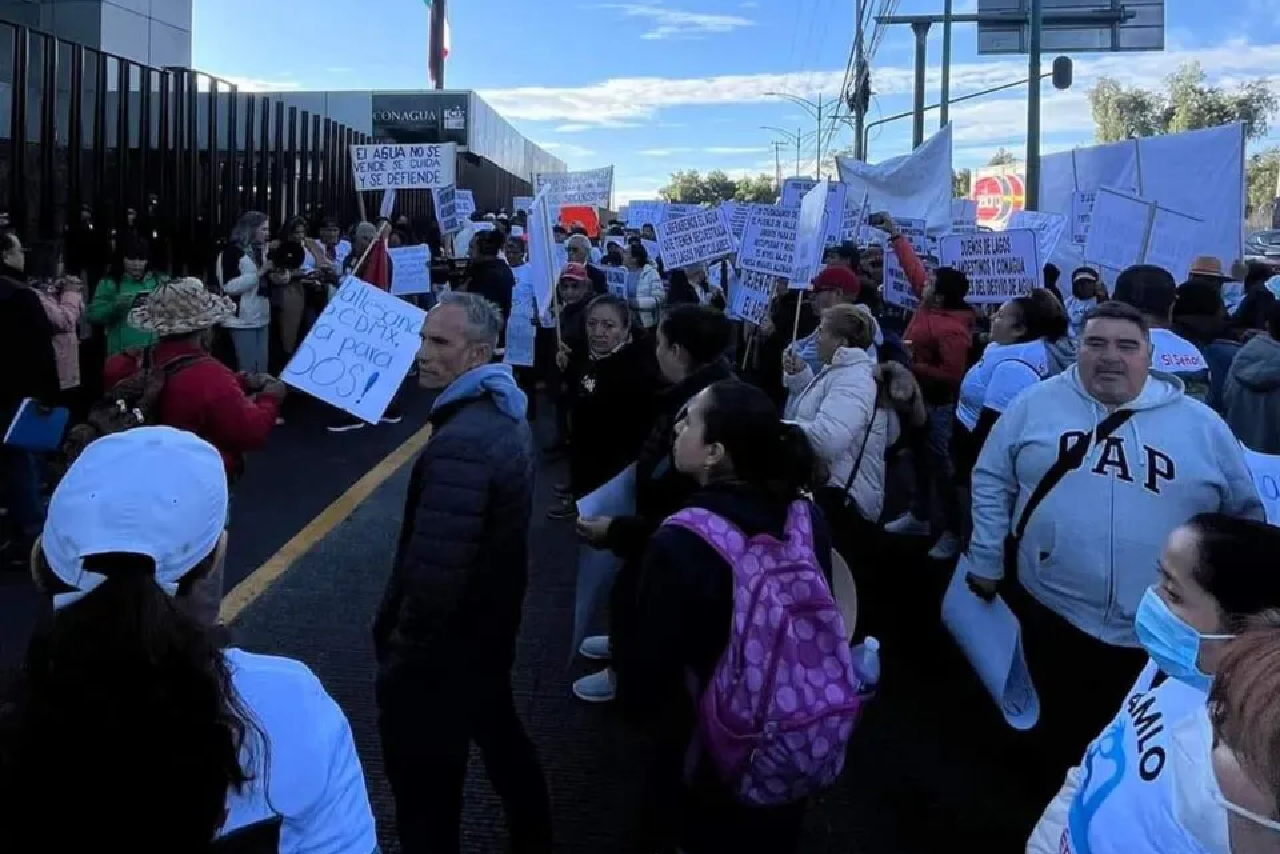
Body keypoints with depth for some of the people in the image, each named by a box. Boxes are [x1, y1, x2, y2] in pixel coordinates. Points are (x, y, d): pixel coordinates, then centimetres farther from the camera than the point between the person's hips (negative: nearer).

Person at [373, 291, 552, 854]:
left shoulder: (461, 443, -30)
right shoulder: (505, 412, 2)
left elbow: (433, 578, -33)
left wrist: (400, 650, -16)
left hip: (441, 654, -10)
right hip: (489, 633, 10)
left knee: (426, 801, 5)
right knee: (504, 747, 29)